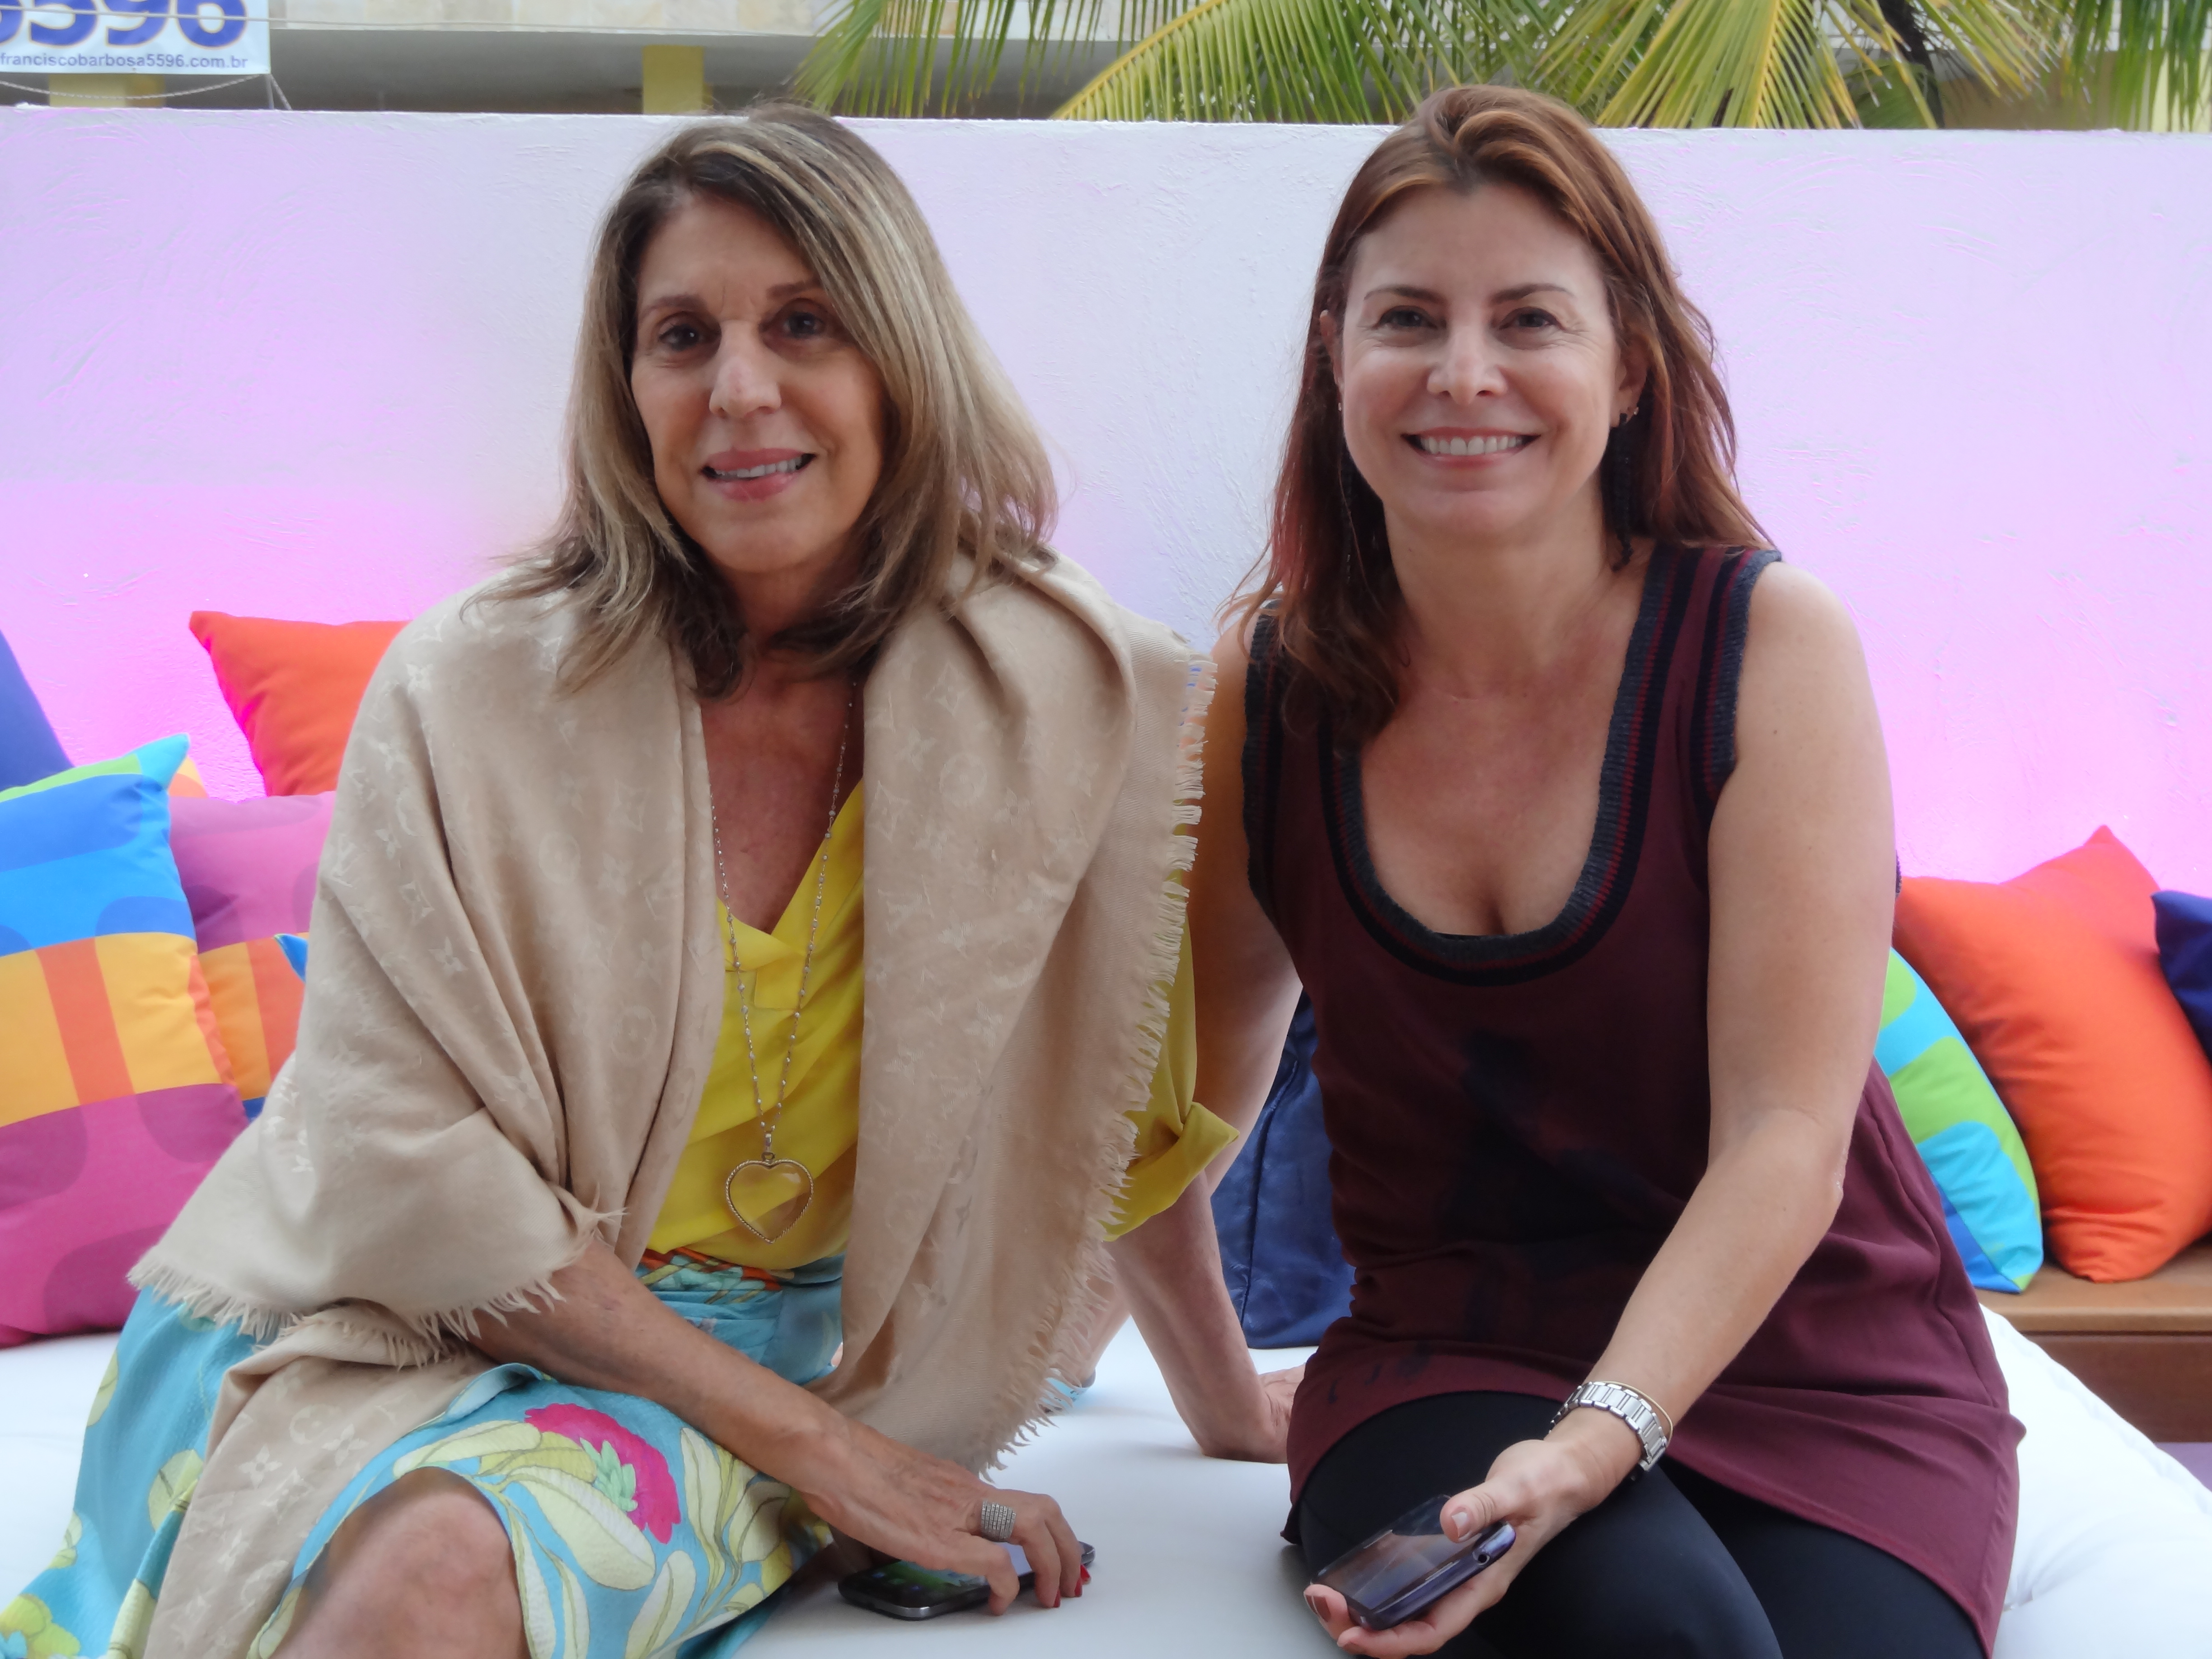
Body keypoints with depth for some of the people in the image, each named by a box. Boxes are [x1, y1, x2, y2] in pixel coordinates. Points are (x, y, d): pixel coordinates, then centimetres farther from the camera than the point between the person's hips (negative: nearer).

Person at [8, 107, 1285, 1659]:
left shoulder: (1062, 697, -7)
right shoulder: (468, 691, -11)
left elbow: (1123, 1095, 8)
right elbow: (415, 1172, -13)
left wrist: (1229, 1408, 16)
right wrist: (816, 1443, -16)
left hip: (782, 1345, 0)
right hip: (400, 1329, 0)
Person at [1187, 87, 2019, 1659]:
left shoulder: (1771, 641, -10)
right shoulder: (1271, 687, -1)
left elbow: (1785, 1142, -15)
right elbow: (1200, 1073, 13)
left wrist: (1594, 1442, -27)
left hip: (1815, 1365, 0)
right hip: (1446, 1363, 1)